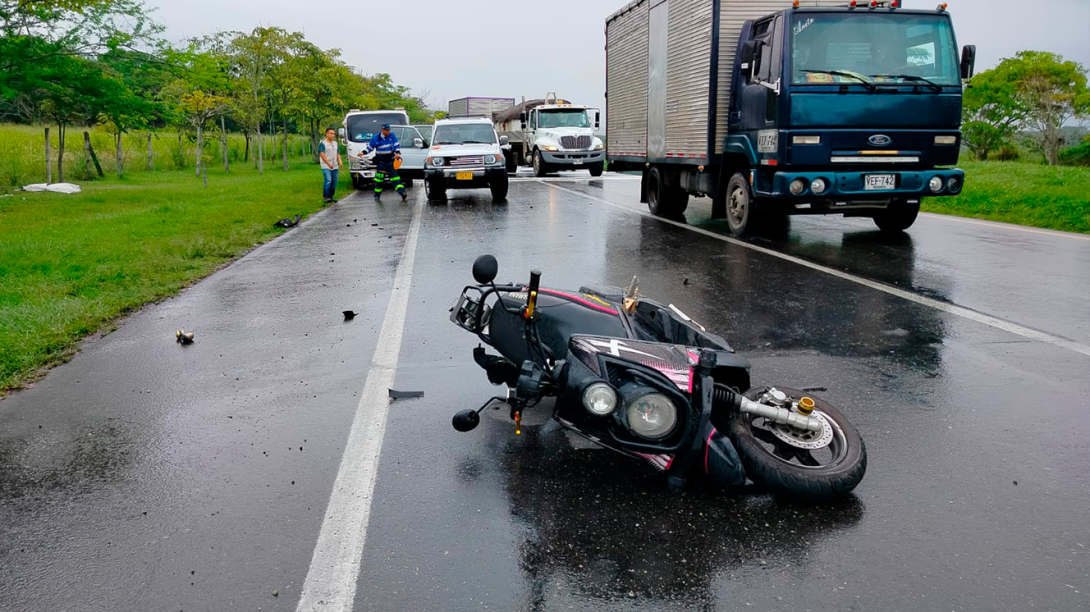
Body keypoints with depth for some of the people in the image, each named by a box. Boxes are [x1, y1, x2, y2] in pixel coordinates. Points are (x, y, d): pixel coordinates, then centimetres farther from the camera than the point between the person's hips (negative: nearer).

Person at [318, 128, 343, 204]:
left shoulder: (335, 143, 17)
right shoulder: (322, 143, -4)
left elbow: (338, 154, 19)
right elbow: (322, 155, -11)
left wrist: (340, 161, -1)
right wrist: (329, 164, -19)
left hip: (335, 167, 7)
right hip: (326, 167, -7)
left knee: (334, 183, 5)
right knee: (328, 181, -21)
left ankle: (330, 197, 15)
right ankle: (326, 197, -20)